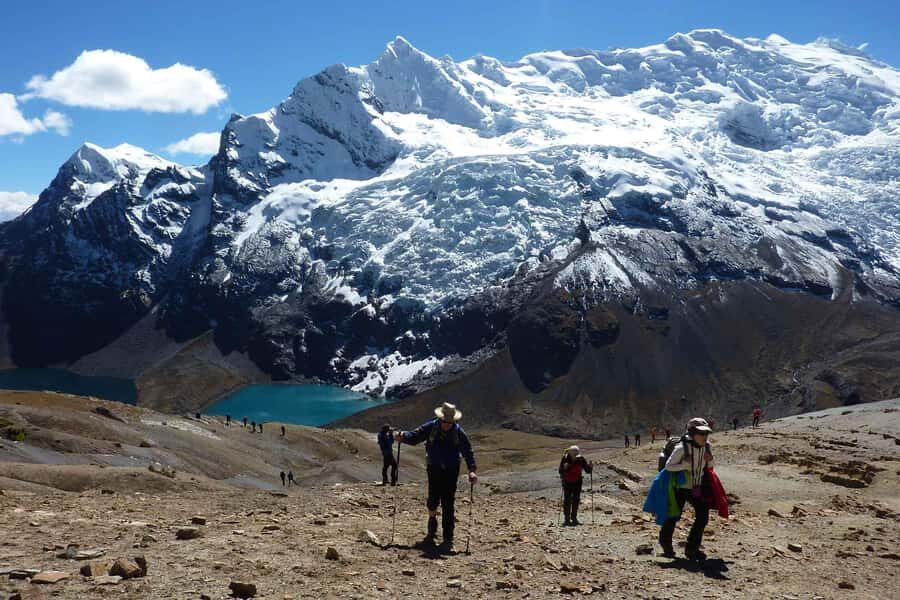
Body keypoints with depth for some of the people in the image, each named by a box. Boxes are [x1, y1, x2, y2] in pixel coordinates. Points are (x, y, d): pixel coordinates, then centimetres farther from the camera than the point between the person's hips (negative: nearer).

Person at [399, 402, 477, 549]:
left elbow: (468, 452, -7)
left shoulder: (459, 433, -8)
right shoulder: (431, 427, -6)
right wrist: (404, 436, -23)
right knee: (433, 501, -1)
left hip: (451, 471, -1)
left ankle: (448, 538, 5)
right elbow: (415, 436, -2)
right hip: (434, 470, 1)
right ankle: (432, 529, 28)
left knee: (448, 505, -2)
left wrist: (472, 470, -19)